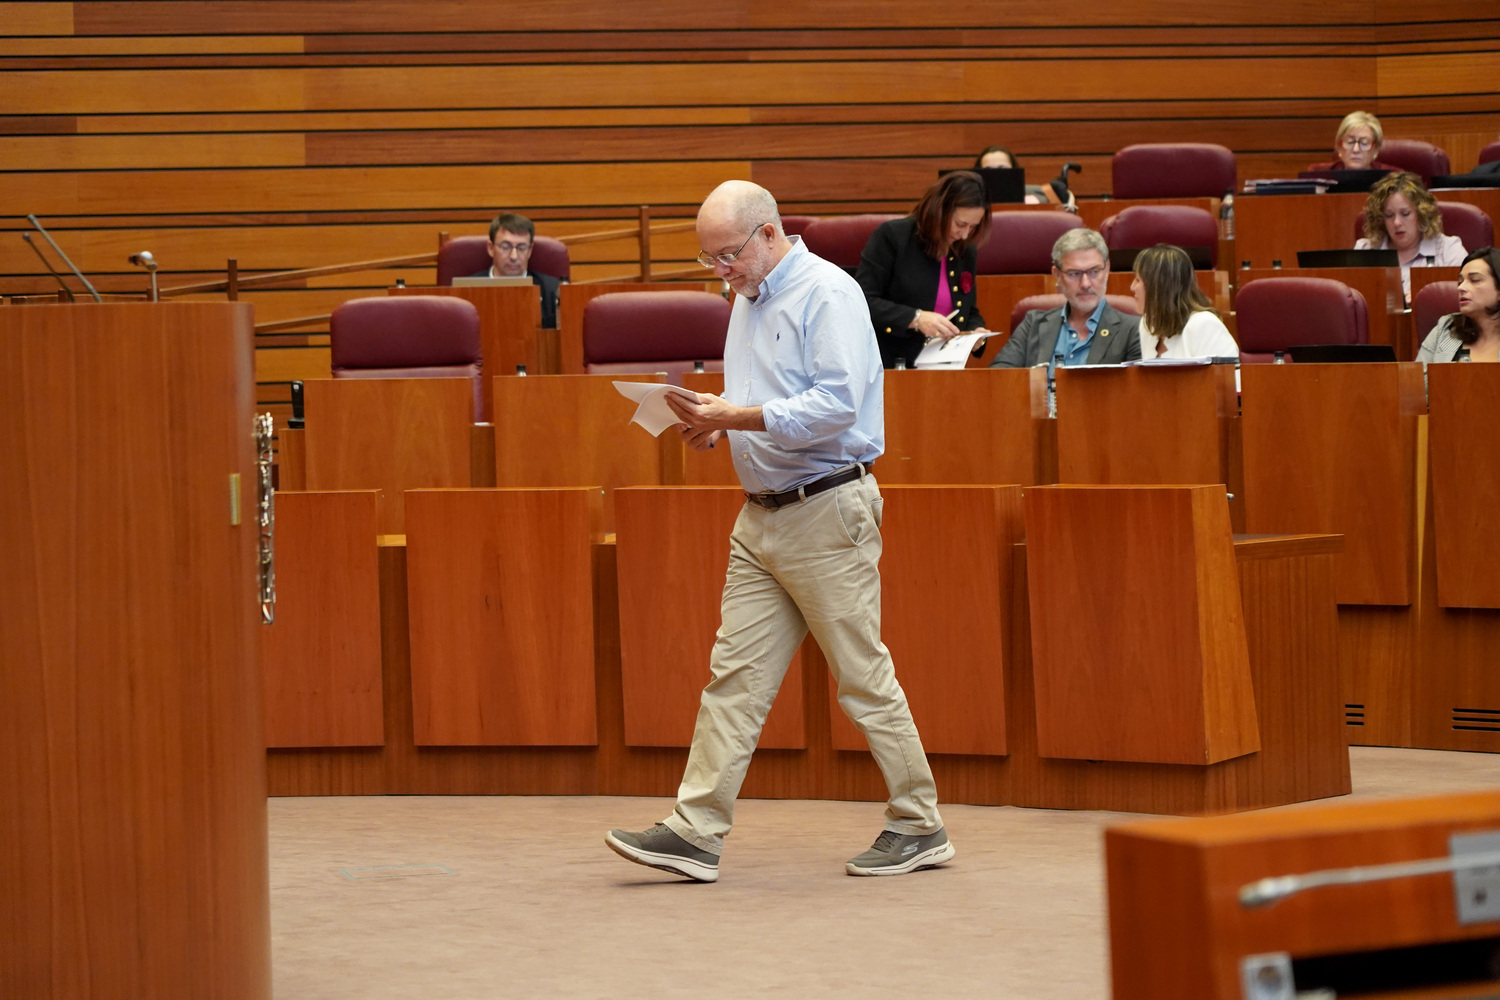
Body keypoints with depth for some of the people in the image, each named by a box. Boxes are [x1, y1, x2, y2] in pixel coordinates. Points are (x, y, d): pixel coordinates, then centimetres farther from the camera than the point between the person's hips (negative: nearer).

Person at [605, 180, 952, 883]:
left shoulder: (827, 294, -13)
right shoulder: (749, 299, 15)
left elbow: (837, 403, -22)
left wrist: (735, 417, -22)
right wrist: (715, 424, 3)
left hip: (827, 513, -9)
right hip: (762, 516, 9)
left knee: (863, 675, -1)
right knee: (735, 674, 3)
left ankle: (919, 827, 10)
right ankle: (695, 832, 2)